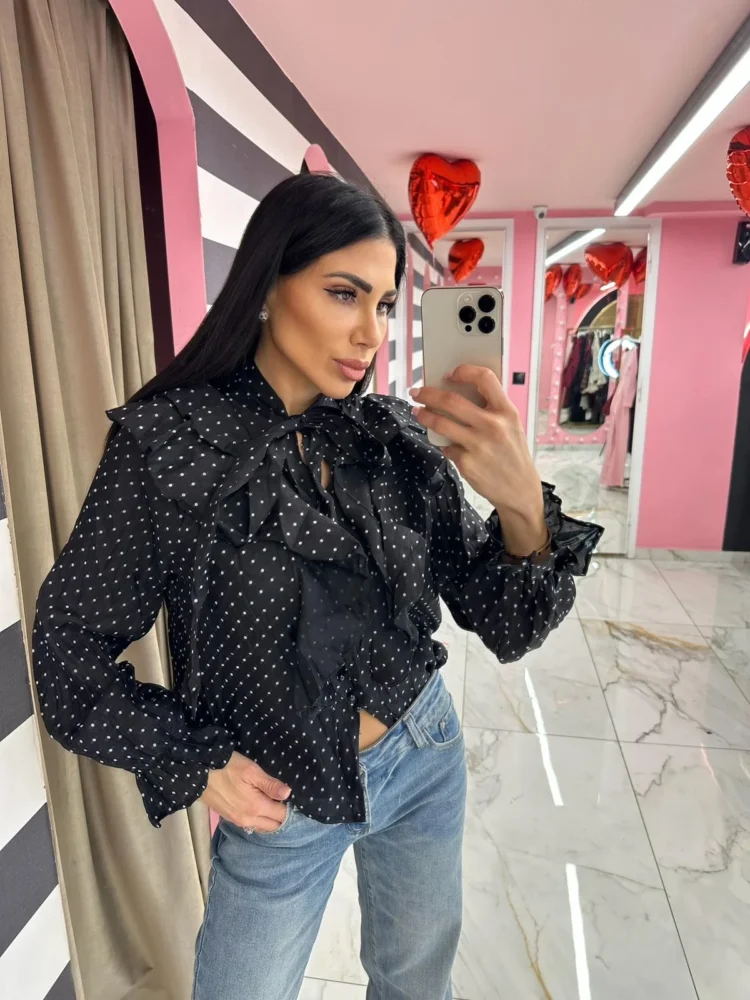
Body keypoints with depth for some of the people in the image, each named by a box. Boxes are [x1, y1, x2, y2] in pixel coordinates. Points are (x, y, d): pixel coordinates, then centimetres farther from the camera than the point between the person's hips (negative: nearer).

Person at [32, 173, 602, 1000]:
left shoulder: (396, 437, -11)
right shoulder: (164, 443, -19)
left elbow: (506, 628, -12)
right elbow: (69, 650, -8)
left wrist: (523, 507, -30)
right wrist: (195, 763, -13)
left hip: (425, 760, 3)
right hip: (276, 804, -2)